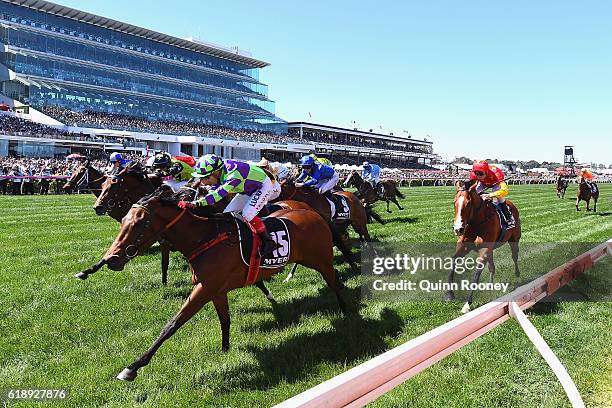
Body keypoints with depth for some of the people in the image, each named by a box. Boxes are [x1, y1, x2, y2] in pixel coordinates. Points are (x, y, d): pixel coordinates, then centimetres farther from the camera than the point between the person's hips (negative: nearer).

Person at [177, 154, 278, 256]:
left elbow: (219, 194, -49)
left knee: (247, 215, -24)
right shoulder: (219, 173, -12)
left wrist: (197, 203, -57)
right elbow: (213, 191, -8)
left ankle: (268, 241, -10)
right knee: (228, 213, 1)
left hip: (263, 186, -9)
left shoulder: (232, 175, -39)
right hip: (248, 188, 9)